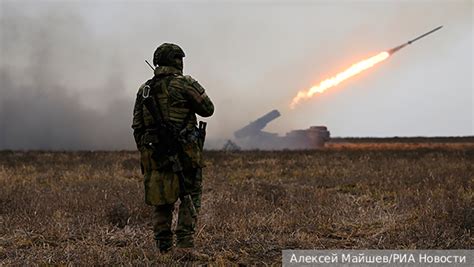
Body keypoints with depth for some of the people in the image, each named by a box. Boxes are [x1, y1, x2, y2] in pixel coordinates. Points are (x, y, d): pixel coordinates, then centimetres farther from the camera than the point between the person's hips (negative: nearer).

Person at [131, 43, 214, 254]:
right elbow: (208, 109, 0)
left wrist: (144, 153, 18)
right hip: (184, 153, -4)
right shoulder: (184, 84, -7)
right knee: (190, 198, 6)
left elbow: (137, 126, 10)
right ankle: (185, 242, -4)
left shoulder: (144, 90, 9)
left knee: (161, 201, 10)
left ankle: (164, 247, 9)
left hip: (155, 154, 5)